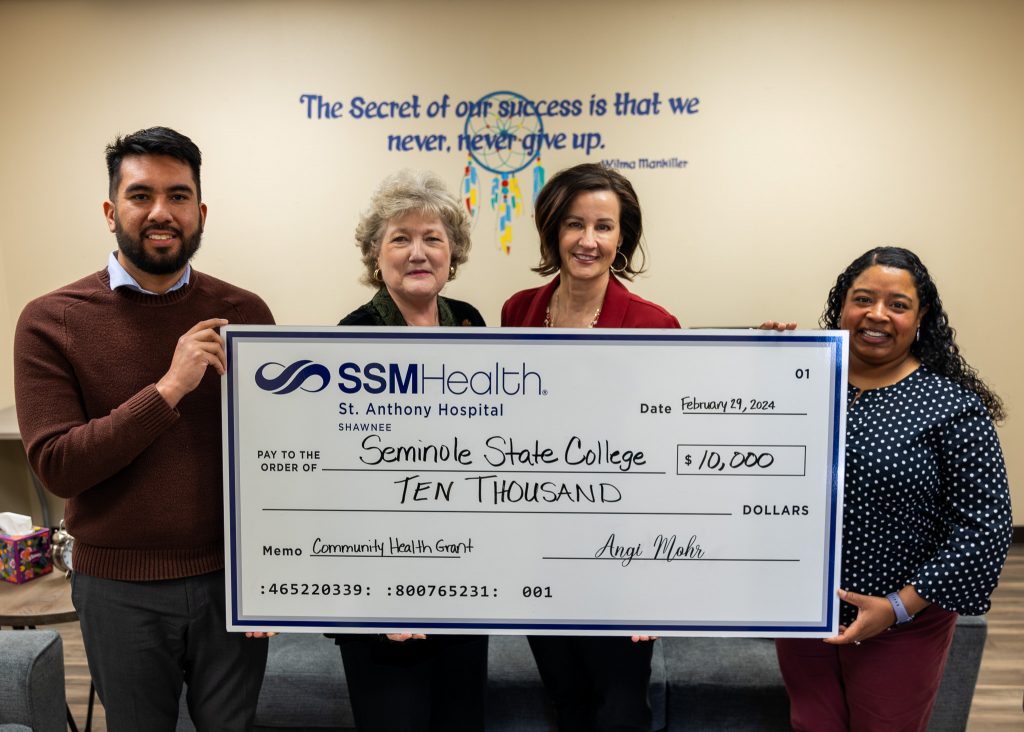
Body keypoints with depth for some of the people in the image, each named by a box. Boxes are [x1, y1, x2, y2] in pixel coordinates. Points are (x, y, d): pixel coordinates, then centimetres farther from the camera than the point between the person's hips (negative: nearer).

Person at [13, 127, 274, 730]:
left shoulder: (245, 314, -4)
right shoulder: (52, 321, -7)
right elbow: (57, 466, -14)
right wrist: (168, 389, -24)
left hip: (228, 579, 1)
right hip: (118, 589, 0)